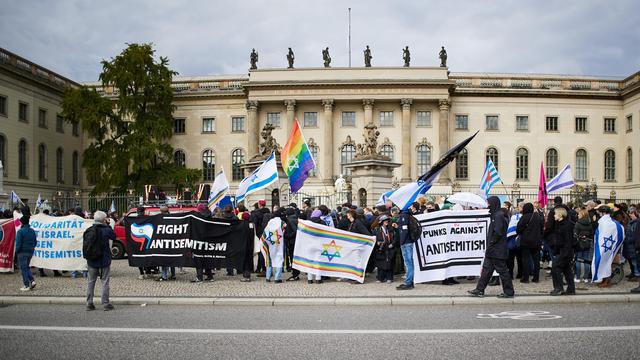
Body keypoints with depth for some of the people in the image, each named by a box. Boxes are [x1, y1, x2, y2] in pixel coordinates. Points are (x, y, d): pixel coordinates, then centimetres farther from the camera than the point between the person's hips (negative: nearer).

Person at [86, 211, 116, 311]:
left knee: (91, 282, 11)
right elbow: (114, 236, 4)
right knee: (105, 282, 5)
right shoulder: (106, 230, -14)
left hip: (92, 261, 3)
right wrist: (108, 225, 4)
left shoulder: (88, 230, -2)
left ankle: (89, 304, 12)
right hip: (104, 260, -3)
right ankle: (105, 303, 6)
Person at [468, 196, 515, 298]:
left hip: (498, 250, -10)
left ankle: (509, 292, 9)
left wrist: (490, 244, -14)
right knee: (486, 269, 11)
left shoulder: (498, 216, -17)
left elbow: (498, 233, -23)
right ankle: (479, 290, 16)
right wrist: (489, 246, 15)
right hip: (492, 250, 10)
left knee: (502, 270, -1)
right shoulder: (495, 215, 14)